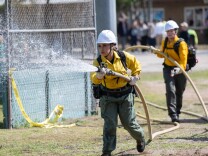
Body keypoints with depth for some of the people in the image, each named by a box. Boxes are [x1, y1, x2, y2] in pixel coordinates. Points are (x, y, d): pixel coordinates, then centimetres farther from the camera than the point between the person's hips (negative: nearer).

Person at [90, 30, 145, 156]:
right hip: (108, 97, 0)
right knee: (110, 123, -7)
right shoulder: (98, 62, -13)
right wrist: (99, 76, -50)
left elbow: (136, 65, 10)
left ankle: (140, 138, 36)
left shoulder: (124, 57, -10)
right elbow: (93, 78, -29)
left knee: (129, 122, 6)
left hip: (125, 95, 0)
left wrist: (135, 77, -3)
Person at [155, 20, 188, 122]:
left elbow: (184, 59, -24)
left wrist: (179, 69, -42)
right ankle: (173, 114, -22)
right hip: (168, 69, 2)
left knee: (179, 93, 11)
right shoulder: (164, 43, 3)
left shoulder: (181, 43, -14)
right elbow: (162, 54, 20)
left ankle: (177, 113, 30)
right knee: (170, 90, -16)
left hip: (180, 70, -2)